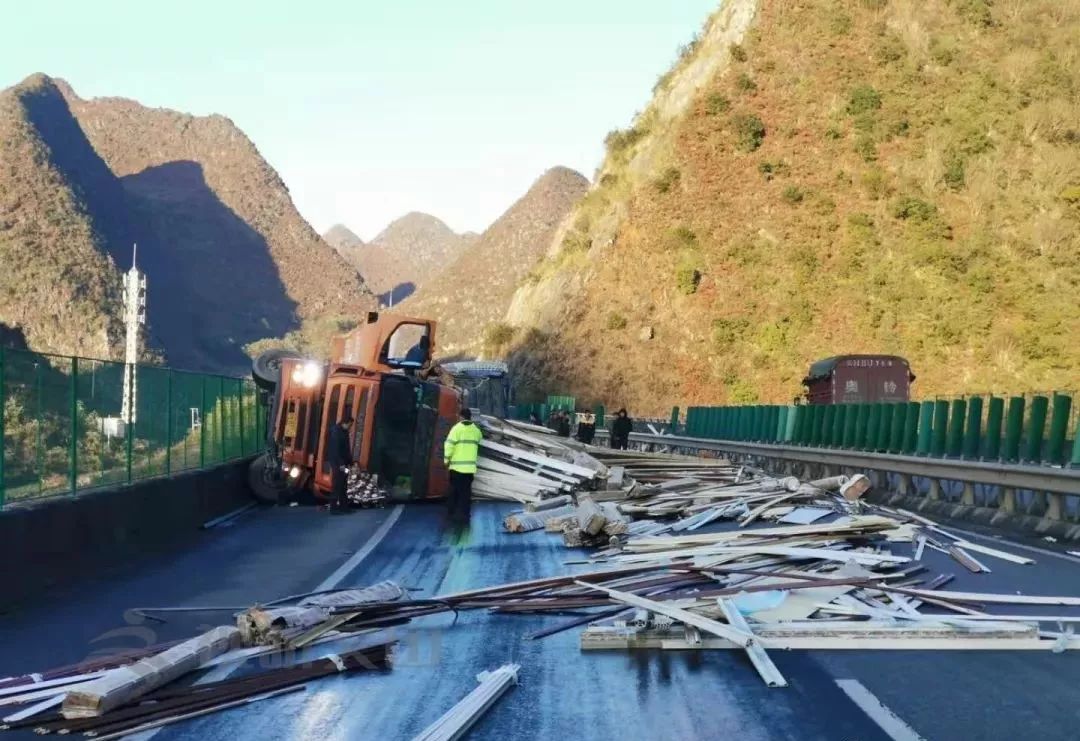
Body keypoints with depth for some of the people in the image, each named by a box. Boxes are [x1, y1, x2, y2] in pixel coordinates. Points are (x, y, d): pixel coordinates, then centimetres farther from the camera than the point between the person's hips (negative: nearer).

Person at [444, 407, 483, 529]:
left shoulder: (457, 428, -7)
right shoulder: (476, 430, 9)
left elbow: (449, 444, -14)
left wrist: (446, 459, -3)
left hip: (457, 466, -4)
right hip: (470, 467, 4)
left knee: (454, 492, 4)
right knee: (466, 492, 8)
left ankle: (452, 514, 7)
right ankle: (464, 517, 7)